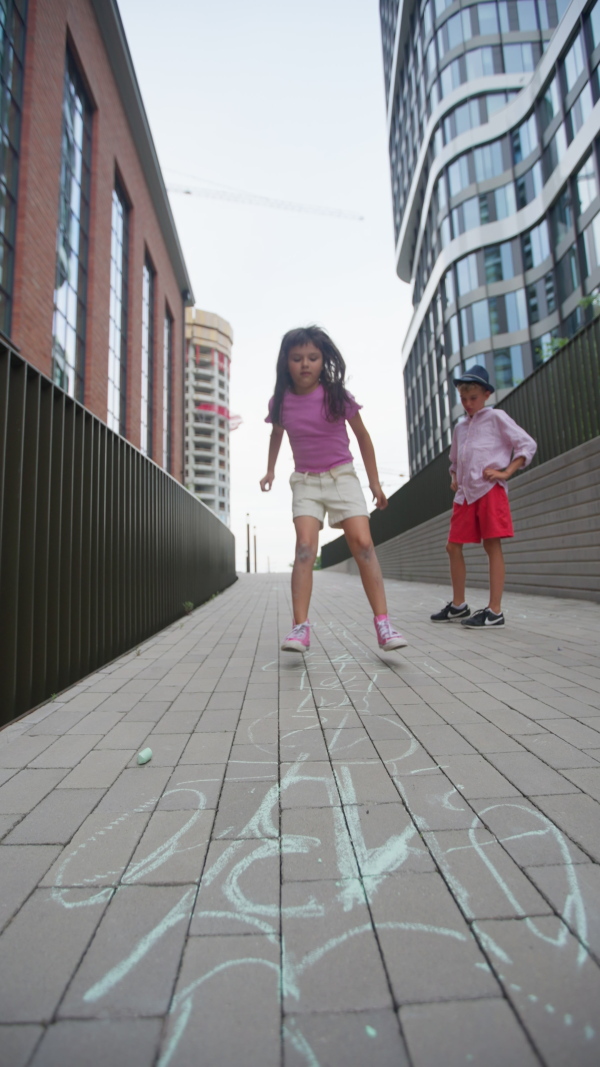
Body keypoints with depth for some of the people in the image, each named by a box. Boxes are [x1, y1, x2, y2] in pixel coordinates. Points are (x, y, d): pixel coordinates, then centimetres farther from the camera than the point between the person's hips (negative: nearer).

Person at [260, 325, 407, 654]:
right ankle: (300, 627, -15)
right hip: (305, 481, 2)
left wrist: (374, 481, 5)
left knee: (363, 543, -14)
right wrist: (270, 469, 20)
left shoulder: (338, 396, -7)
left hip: (342, 477, -1)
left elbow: (362, 436, 3)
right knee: (305, 547, -17)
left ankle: (383, 624, -9)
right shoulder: (280, 402, -1)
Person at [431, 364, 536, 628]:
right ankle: (458, 606, 16)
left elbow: (527, 444, 1)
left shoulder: (496, 418, 5)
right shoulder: (460, 427, 22)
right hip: (464, 493, 6)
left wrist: (506, 471, -10)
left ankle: (495, 611, -4)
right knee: (453, 547, 3)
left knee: (492, 545, -8)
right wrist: (454, 478, 14)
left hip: (490, 490, -6)